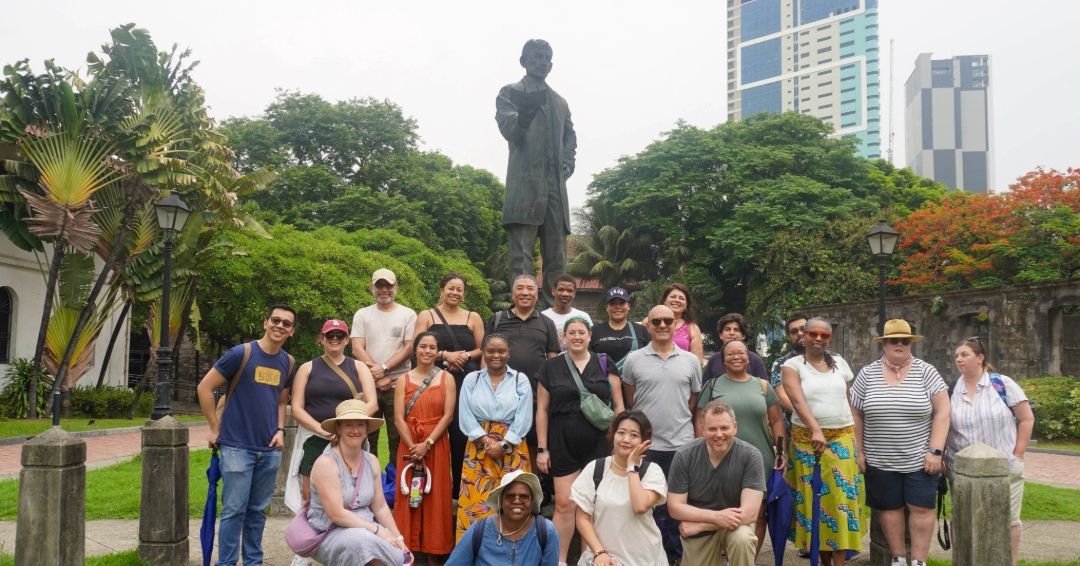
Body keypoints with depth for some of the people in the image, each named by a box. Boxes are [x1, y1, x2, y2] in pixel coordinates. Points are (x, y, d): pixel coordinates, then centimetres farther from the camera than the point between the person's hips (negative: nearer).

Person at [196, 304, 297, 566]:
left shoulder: (288, 362, 8)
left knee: (258, 510, 13)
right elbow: (204, 388, -6)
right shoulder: (242, 353, -8)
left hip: (270, 449, 5)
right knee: (234, 510, 0)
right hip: (237, 446, -5)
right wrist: (215, 428, -5)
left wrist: (280, 430, 5)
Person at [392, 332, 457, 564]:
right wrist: (413, 448, -11)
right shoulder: (404, 380, 6)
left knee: (435, 496, 1)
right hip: (409, 445, 1)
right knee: (409, 494, 1)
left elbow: (448, 415, -4)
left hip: (437, 444, -1)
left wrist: (427, 444, -13)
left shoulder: (446, 378, 4)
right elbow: (398, 418, -1)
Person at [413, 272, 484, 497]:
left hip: (466, 383, 0)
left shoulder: (473, 318, 14)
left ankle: (461, 488, 4)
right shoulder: (427, 317, 11)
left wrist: (465, 356, -7)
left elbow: (483, 349, 12)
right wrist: (445, 355, -10)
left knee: (463, 435, -6)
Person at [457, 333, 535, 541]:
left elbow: (523, 419, -2)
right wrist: (487, 442, -11)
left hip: (512, 451, -1)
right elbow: (466, 417, 0)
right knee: (476, 503, -3)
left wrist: (502, 444, -12)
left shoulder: (520, 381, 5)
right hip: (479, 449, 1)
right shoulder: (471, 380, 8)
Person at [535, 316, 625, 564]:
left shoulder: (605, 365, 6)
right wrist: (542, 448, 1)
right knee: (564, 504, -2)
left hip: (598, 443, 1)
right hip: (563, 444, 0)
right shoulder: (551, 367, 5)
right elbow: (542, 409, 5)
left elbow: (618, 406, 7)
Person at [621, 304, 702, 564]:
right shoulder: (634, 360, 1)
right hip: (644, 444, -1)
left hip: (681, 445, 1)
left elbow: (694, 401, 11)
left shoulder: (691, 361, 5)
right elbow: (630, 402, 9)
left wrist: (678, 422, 7)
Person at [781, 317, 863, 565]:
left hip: (842, 437, 2)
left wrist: (857, 433, 10)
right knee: (813, 499, 1)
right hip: (807, 439, -2)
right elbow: (798, 401, -14)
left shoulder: (840, 363, 12)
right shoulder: (793, 365, 0)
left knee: (842, 496, -4)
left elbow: (851, 400, 16)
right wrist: (816, 430, -27)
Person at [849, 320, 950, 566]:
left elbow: (942, 412, -4)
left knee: (921, 508, 0)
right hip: (880, 460, 1)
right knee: (890, 508, 7)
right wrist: (857, 452, 2)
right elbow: (856, 415, 5)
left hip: (919, 459, -1)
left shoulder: (926, 372, -1)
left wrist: (935, 451, -10)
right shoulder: (867, 374, 2)